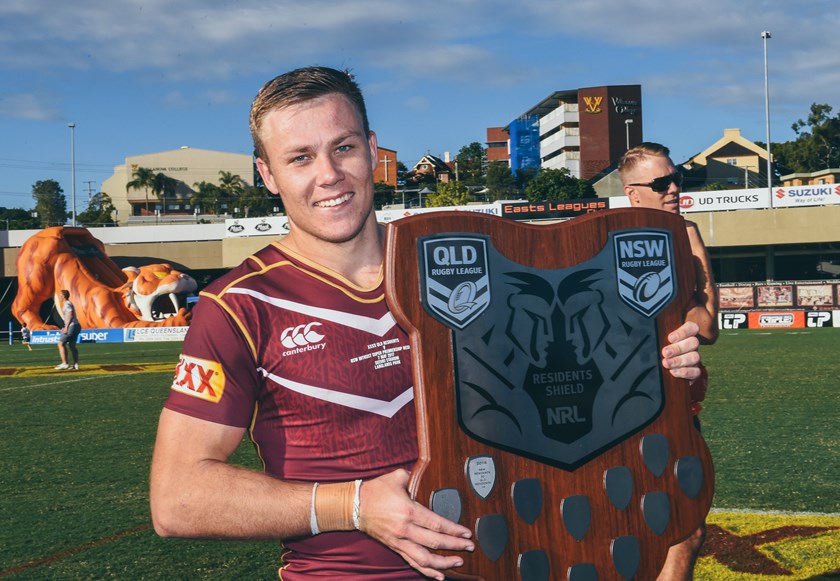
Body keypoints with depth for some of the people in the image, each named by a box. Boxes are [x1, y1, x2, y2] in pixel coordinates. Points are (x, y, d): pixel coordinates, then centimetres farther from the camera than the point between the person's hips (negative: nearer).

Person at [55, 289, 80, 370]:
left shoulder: (67, 304, -11)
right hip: (76, 326, 10)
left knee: (61, 344, -6)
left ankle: (64, 364, -10)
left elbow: (70, 315, -20)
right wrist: (66, 327, 23)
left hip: (72, 326, -10)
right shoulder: (68, 304, 19)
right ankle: (76, 365, 9)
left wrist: (66, 327, -21)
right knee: (72, 345, 11)